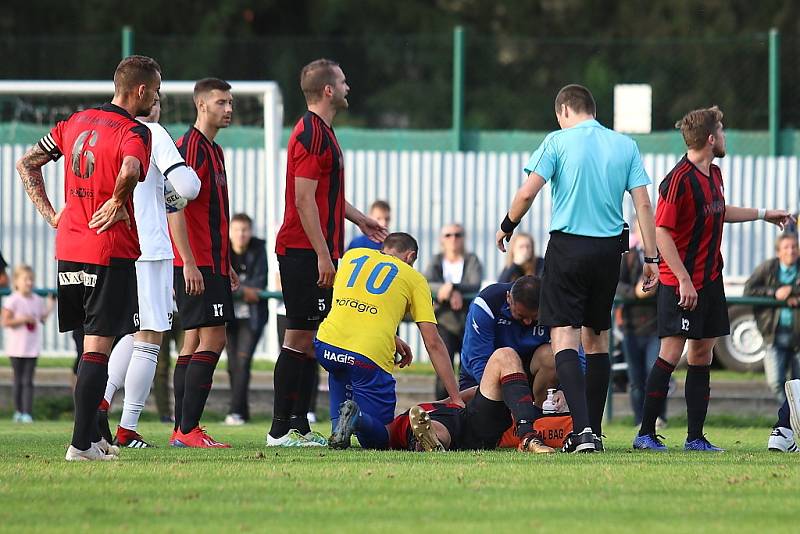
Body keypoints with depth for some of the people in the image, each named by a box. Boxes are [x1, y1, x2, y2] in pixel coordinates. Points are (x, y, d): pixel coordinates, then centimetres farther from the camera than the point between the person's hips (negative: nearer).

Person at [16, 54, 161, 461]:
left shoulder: (75, 122, 12)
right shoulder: (133, 132, -11)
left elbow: (26, 164, 16)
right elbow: (129, 171, -33)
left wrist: (50, 214, 12)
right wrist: (117, 203, -14)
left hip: (68, 247, 7)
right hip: (110, 252, -7)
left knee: (92, 344, 17)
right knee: (99, 345, -6)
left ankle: (92, 437, 23)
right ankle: (81, 443, -11)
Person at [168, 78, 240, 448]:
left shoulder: (214, 150, 19)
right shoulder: (190, 147, -11)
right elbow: (175, 207, -18)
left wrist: (225, 265, 24)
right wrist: (189, 263, -22)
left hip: (210, 263, 10)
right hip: (196, 265, -10)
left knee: (195, 342, 9)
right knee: (212, 339, -13)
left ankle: (182, 431, 10)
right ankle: (188, 429, -14)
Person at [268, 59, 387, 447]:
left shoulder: (321, 132, 18)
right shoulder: (311, 134, -14)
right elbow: (304, 200, -19)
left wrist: (359, 219, 37)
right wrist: (323, 254, -21)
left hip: (316, 253, 10)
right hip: (304, 251, -10)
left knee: (309, 338, 10)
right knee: (299, 338, -9)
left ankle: (298, 425, 12)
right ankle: (281, 429, -8)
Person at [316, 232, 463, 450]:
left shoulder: (352, 255, 23)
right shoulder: (414, 278, 15)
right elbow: (433, 344, 10)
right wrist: (456, 399, 10)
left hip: (326, 345, 3)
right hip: (371, 357, -3)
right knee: (380, 439, 10)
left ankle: (338, 424, 15)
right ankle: (357, 417, -24)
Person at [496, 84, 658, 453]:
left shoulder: (558, 141, -3)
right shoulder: (625, 146, 8)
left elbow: (528, 192, -9)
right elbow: (643, 204, 3)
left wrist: (507, 226, 9)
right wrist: (650, 258, 6)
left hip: (568, 246, -4)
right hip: (609, 249, 4)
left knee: (564, 336, -7)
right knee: (596, 339, 15)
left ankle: (582, 426, -24)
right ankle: (593, 432, 15)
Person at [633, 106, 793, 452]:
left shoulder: (714, 175, 12)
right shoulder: (679, 179, -16)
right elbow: (661, 232, -18)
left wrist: (763, 214, 39)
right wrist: (683, 279, -21)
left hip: (710, 279, 9)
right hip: (681, 282, -9)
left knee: (702, 354, 7)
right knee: (672, 352, -10)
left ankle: (695, 437, 10)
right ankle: (646, 434, -5)